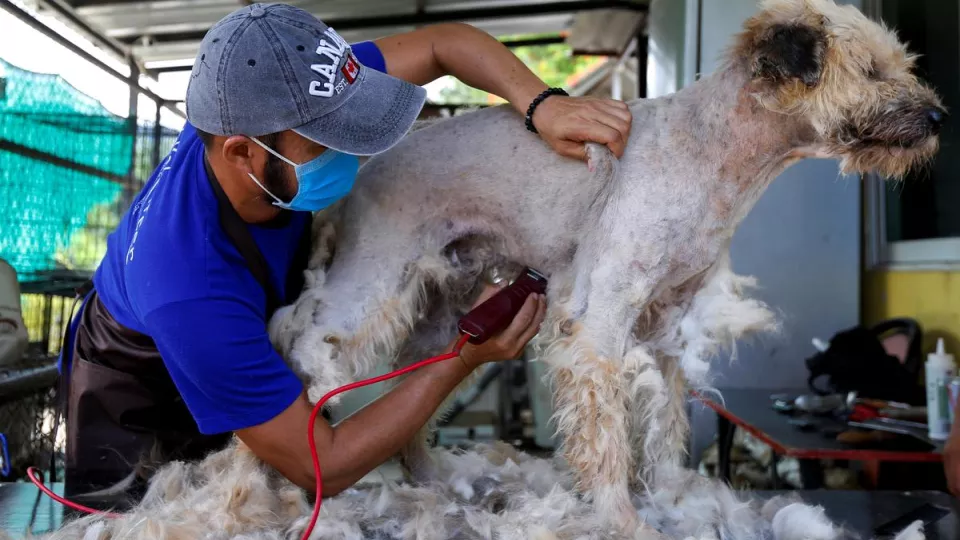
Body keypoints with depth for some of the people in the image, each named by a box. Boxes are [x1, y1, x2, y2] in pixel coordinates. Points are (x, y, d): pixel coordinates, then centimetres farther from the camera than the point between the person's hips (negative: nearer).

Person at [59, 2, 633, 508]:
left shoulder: (261, 107, -28)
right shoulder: (194, 300, -45)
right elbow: (323, 468, -35)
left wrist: (541, 104, -36)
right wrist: (463, 361, -33)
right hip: (138, 404, -5)